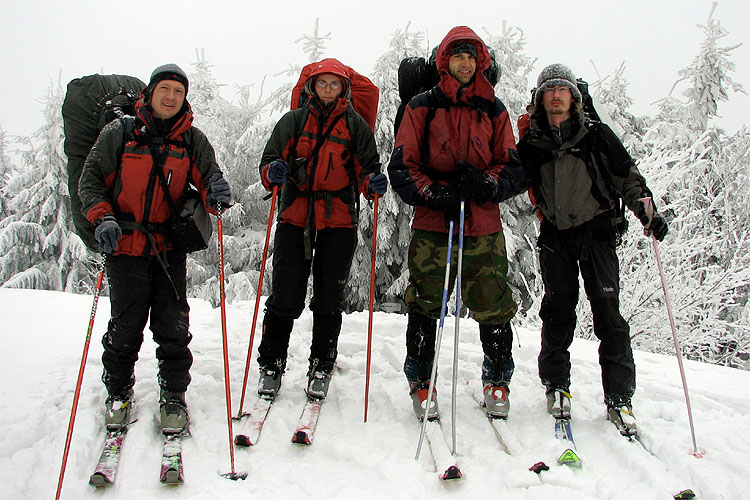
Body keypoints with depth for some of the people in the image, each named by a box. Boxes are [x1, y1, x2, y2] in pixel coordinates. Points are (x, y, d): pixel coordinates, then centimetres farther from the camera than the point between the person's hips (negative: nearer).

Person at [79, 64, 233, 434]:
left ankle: (173, 396, 17)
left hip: (170, 249, 1)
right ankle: (119, 393, 26)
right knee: (125, 327, 4)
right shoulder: (120, 133, 1)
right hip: (125, 247, -1)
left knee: (173, 328, 0)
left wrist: (215, 194, -22)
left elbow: (207, 181, 3)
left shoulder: (192, 140, 6)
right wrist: (102, 218, -12)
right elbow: (91, 178, 4)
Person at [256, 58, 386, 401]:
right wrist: (272, 172, -14)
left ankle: (321, 368, 18)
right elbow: (269, 161, 9)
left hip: (338, 221, 0)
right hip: (294, 218, 0)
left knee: (329, 299, 4)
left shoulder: (355, 125, 10)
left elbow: (366, 169, 8)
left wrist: (372, 183, -15)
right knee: (285, 298, -2)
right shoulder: (293, 121, 12)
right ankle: (271, 365, 14)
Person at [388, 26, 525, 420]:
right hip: (432, 224, -1)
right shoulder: (422, 106, 8)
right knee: (424, 306, 1)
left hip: (484, 228, 2)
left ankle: (496, 383, 20)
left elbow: (513, 168, 11)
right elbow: (401, 166, 2)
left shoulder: (493, 110, 14)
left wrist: (487, 183, -12)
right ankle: (421, 384, 18)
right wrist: (435, 194, -14)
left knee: (494, 309, 1)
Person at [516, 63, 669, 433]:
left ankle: (618, 397, -2)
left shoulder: (596, 135, 4)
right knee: (558, 311, -2)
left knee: (607, 312, -7)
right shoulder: (531, 143, 7)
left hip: (596, 230, -1)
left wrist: (647, 213, -6)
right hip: (555, 236, 1)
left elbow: (627, 176, 5)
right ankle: (556, 386, 14)